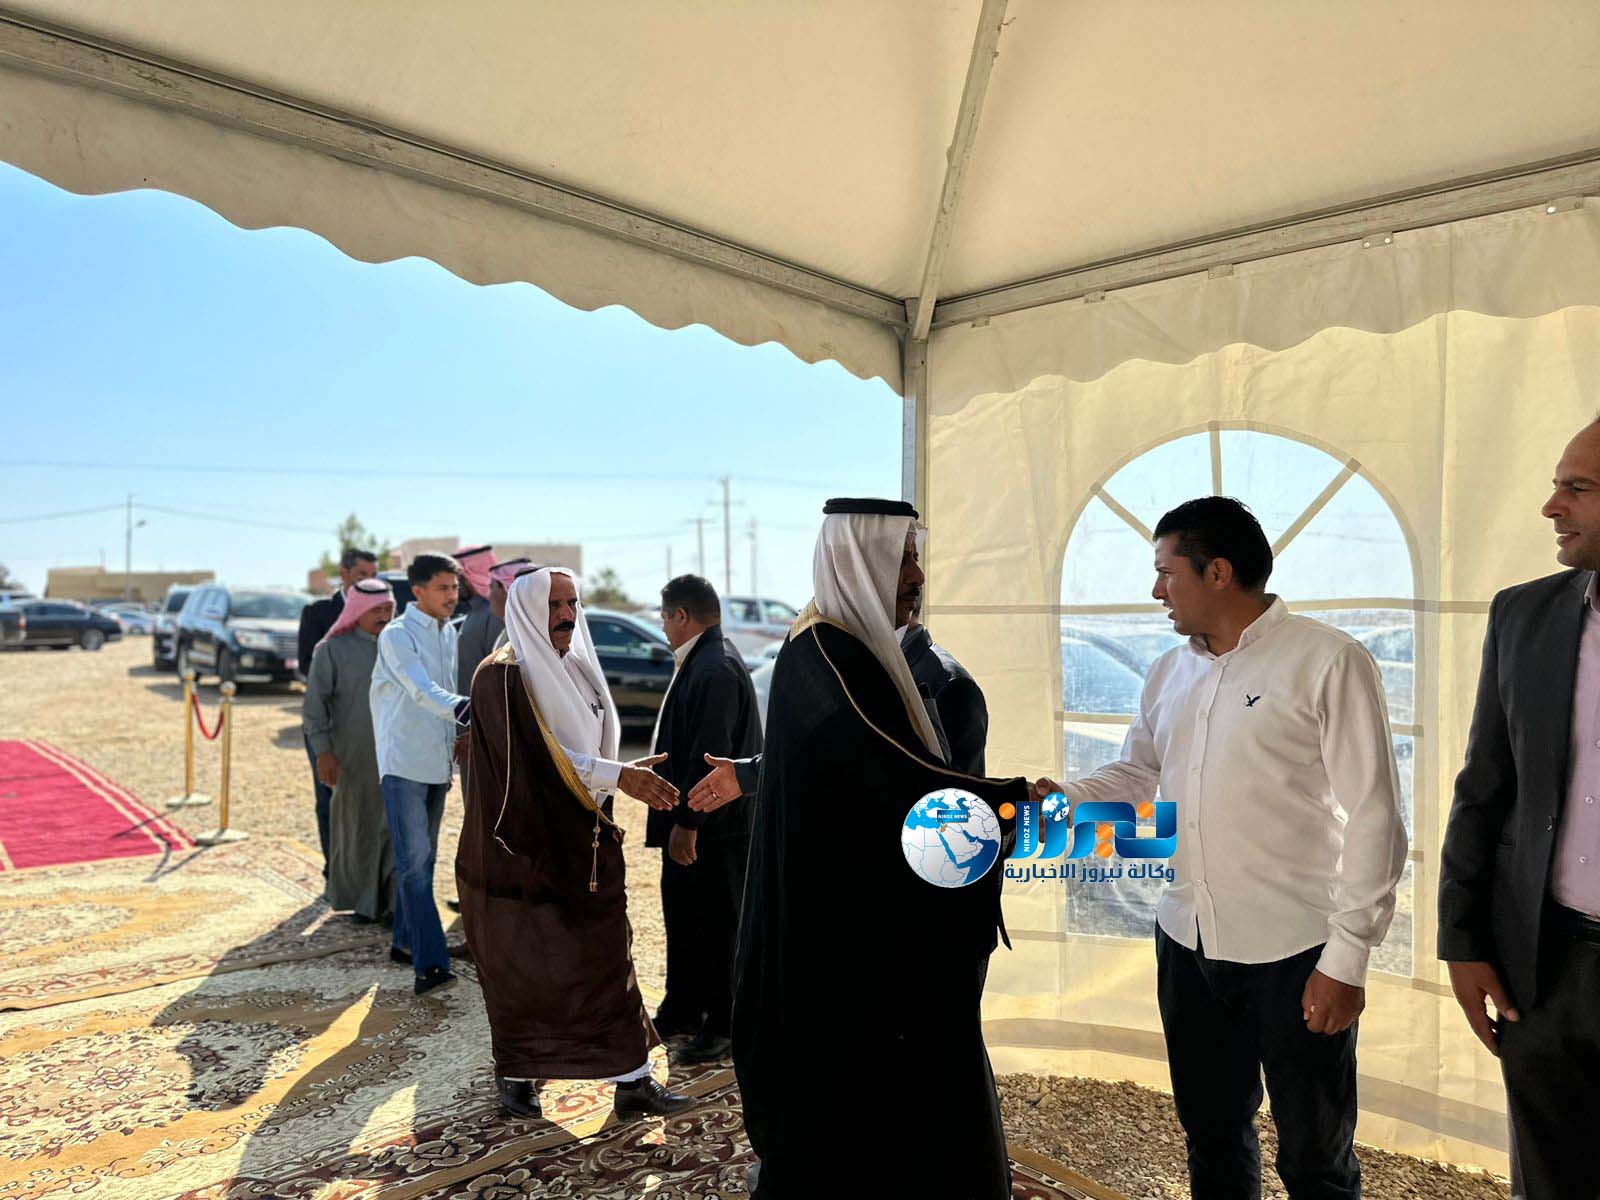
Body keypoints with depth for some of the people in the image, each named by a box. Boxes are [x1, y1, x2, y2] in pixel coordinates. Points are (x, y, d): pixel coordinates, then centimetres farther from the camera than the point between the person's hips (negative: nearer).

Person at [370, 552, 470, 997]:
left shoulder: (449, 633, 11)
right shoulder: (396, 635, -13)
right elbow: (421, 689, -29)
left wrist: (457, 738, 18)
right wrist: (461, 709, -46)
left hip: (437, 762, 8)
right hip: (403, 762, -8)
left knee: (425, 858, 14)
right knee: (413, 861, -11)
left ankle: (405, 941, 27)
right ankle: (429, 962, -15)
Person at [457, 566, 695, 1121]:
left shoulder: (576, 671, 10)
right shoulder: (502, 677, -14)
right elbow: (535, 757, -24)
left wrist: (633, 772, 6)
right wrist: (617, 775, -28)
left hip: (583, 847, 7)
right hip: (524, 847, -7)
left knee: (608, 960, 8)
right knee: (522, 969, 9)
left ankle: (632, 1080, 17)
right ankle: (514, 1075, 30)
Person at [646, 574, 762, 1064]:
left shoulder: (716, 668, -21)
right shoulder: (701, 661, 10)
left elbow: (711, 754, -25)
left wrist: (687, 822, -22)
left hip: (714, 827, -10)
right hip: (688, 820, 10)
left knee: (716, 925, 5)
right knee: (682, 917, 20)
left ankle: (723, 1025, 20)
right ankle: (681, 1011, 36)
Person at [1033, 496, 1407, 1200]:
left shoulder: (1329, 662, -11)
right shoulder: (1168, 674, 8)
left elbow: (1373, 819, -12)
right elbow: (1135, 776, 15)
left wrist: (1346, 958, -14)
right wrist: (1061, 798, -5)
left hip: (1295, 955, -5)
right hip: (1188, 945, 6)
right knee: (1213, 1142, 21)